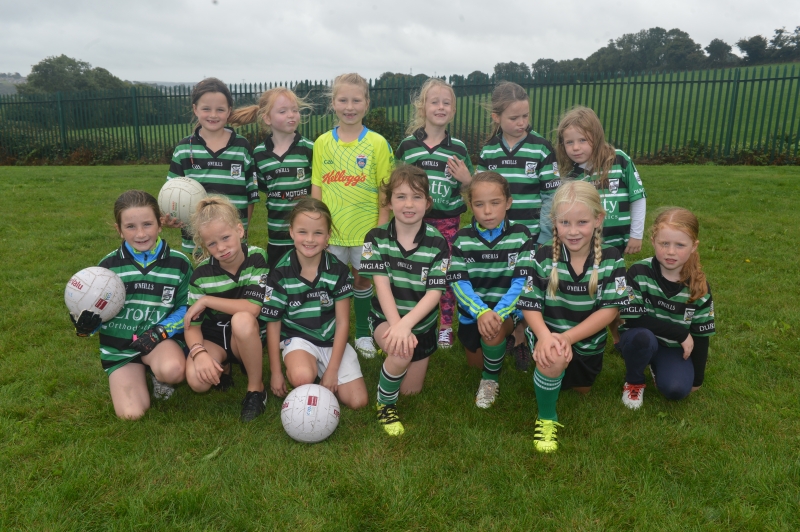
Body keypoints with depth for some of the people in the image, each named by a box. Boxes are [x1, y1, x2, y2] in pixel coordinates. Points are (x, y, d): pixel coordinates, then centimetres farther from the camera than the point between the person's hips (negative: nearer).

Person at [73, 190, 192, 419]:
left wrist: (161, 332, -16)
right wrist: (86, 325, -16)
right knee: (132, 413, -14)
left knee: (172, 370, -37)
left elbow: (185, 308, 1)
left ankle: (158, 374, 3)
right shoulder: (108, 265, -3)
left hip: (161, 337, -1)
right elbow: (98, 311, 7)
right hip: (120, 345, 2)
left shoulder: (179, 263, -7)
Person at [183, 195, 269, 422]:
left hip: (249, 337, -1)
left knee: (242, 320, -37)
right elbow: (192, 324, -10)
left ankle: (256, 388, -16)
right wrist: (199, 353, -30)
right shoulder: (202, 274, -10)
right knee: (197, 380, -28)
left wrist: (206, 300, -22)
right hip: (213, 337, 2)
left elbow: (252, 308, -26)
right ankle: (222, 365, 10)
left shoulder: (257, 258, -16)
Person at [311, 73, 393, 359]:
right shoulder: (323, 143, 0)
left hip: (366, 228, -1)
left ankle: (363, 334, 31)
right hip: (331, 228, 1)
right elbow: (316, 187, 4)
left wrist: (382, 228, -7)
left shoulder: (378, 143, -6)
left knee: (362, 279, 13)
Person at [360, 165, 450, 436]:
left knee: (411, 390, 12)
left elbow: (434, 293, -18)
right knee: (401, 353, -35)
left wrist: (406, 324, -33)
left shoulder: (437, 243, -14)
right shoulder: (376, 238, -12)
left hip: (421, 323, 2)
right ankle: (385, 405, -4)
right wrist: (396, 326, -33)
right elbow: (382, 284, -20)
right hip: (386, 317, -2)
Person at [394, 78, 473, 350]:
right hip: (415, 220, 0)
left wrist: (466, 178, -16)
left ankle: (446, 326, 24)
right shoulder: (408, 144, -1)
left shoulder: (458, 147, -1)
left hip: (448, 220, 0)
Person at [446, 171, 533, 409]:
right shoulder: (462, 238, -10)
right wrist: (481, 312, -35)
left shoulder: (520, 235, -13)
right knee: (476, 362, 16)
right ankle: (509, 337, 47)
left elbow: (522, 282, -18)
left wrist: (498, 313, -34)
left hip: (508, 308, -3)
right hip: (473, 310, 3)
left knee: (493, 333, -34)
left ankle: (490, 379, -2)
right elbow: (458, 282, -17)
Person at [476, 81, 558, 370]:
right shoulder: (488, 151, 2)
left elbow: (551, 197, -6)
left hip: (529, 237, -2)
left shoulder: (541, 148, -6)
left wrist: (544, 240, -9)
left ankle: (519, 340, 25)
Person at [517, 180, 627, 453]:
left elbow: (609, 310, -15)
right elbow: (530, 306, -15)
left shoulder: (611, 259, -12)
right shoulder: (542, 258, -15)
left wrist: (568, 338, -27)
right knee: (553, 360, -35)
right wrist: (545, 336, -36)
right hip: (551, 334, -3)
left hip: (589, 340, 3)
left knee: (582, 389, 21)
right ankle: (546, 419, -9)